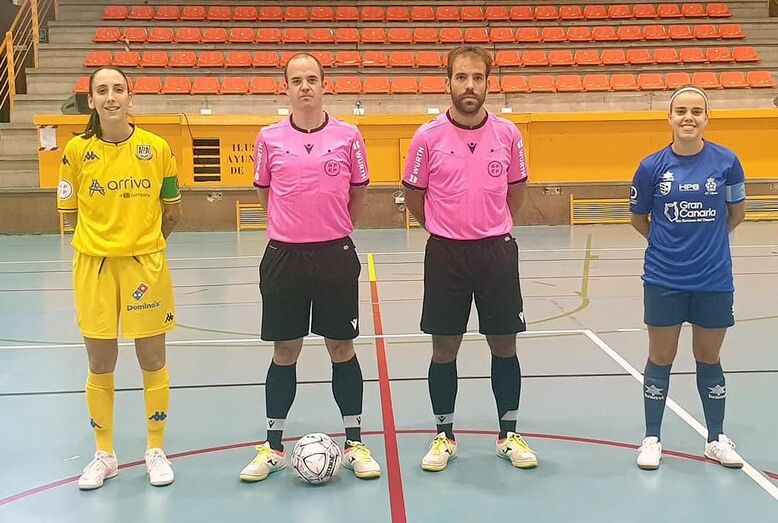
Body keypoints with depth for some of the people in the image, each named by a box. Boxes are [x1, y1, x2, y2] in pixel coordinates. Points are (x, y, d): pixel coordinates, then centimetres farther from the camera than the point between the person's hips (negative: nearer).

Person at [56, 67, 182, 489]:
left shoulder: (156, 147, -3)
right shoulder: (77, 150, -2)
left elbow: (172, 210, 7)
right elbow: (71, 209, 7)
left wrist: (145, 241, 11)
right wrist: (104, 236, 7)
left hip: (145, 264, 0)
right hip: (93, 266, 1)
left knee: (152, 361, 7)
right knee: (100, 366, 9)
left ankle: (156, 451, 24)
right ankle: (104, 455, 26)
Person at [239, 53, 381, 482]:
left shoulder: (348, 136, -1)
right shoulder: (269, 138, 1)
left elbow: (358, 193, 10)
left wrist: (332, 229, 10)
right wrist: (294, 225, 12)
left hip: (336, 255, 0)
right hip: (284, 255, 1)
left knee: (342, 348, 7)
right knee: (284, 351, 8)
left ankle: (355, 444, 20)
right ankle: (273, 447, 21)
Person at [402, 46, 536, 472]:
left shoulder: (507, 134, 0)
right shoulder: (428, 137, -5)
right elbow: (413, 195, 8)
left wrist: (493, 227, 12)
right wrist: (444, 229, 10)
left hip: (497, 251, 1)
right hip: (446, 253, -1)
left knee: (504, 345, 8)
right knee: (444, 348, 6)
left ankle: (509, 435, 22)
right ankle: (444, 436, 21)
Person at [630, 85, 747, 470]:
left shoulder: (726, 161, -5)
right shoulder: (652, 166, -7)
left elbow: (736, 213, 9)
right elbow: (638, 218, 7)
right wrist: (669, 242, 9)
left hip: (714, 280, 1)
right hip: (664, 280, -1)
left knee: (709, 358, 13)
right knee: (660, 359, 8)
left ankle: (716, 439, 29)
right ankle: (652, 439, 22)